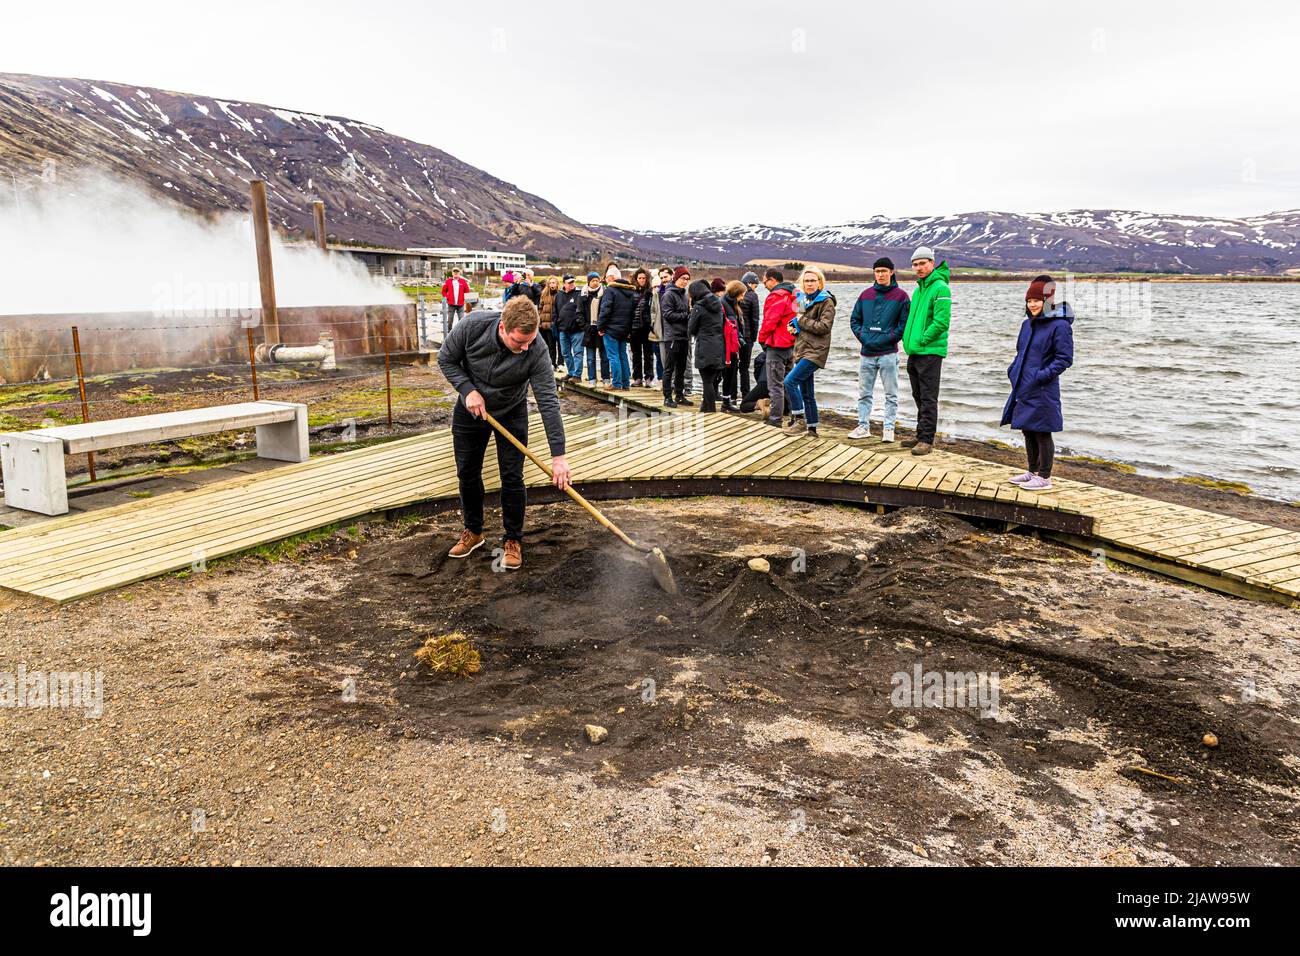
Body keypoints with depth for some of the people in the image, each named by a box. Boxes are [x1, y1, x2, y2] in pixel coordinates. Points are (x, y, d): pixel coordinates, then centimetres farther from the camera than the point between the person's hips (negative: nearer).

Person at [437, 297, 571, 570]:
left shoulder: (536, 352, -32)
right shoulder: (471, 326, -30)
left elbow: (548, 402, -31)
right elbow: (446, 359, -11)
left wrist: (558, 456, -33)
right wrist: (468, 390, -25)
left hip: (511, 414, -2)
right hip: (470, 409, 2)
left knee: (512, 477, -3)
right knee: (467, 473, 10)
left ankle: (513, 540, 14)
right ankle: (473, 531, 30)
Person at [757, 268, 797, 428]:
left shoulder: (776, 296, -16)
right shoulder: (793, 294, 13)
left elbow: (770, 321, -19)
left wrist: (762, 338, -5)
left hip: (777, 345, -9)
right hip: (791, 344, 9)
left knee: (775, 385, -3)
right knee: (787, 382, 17)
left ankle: (775, 419, -1)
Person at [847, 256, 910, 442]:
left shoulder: (900, 296, -2)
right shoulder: (866, 294, 9)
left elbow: (905, 323, -5)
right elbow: (854, 319, 13)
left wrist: (888, 339, -12)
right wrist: (862, 336, -1)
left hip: (888, 353, -4)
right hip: (866, 353, 4)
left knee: (891, 394, 2)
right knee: (864, 393, 10)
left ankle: (888, 428, 8)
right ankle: (863, 426, 19)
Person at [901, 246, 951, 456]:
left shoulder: (940, 288, -11)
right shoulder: (918, 289, 16)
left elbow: (941, 321, -19)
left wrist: (922, 340, -16)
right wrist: (908, 340, 12)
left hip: (930, 352, -9)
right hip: (914, 352, 9)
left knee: (928, 399, -6)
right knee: (919, 397, 16)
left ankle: (927, 440, -2)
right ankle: (921, 435, 25)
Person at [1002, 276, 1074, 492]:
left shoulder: (1059, 326, -13)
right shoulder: (1028, 324, 11)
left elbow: (1065, 358, -13)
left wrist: (1045, 374, -20)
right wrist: (1013, 369, 8)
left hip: (1043, 392, -8)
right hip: (1023, 388, 8)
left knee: (1042, 433, -1)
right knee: (1028, 432, 16)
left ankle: (1044, 478, 9)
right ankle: (1033, 471, 28)